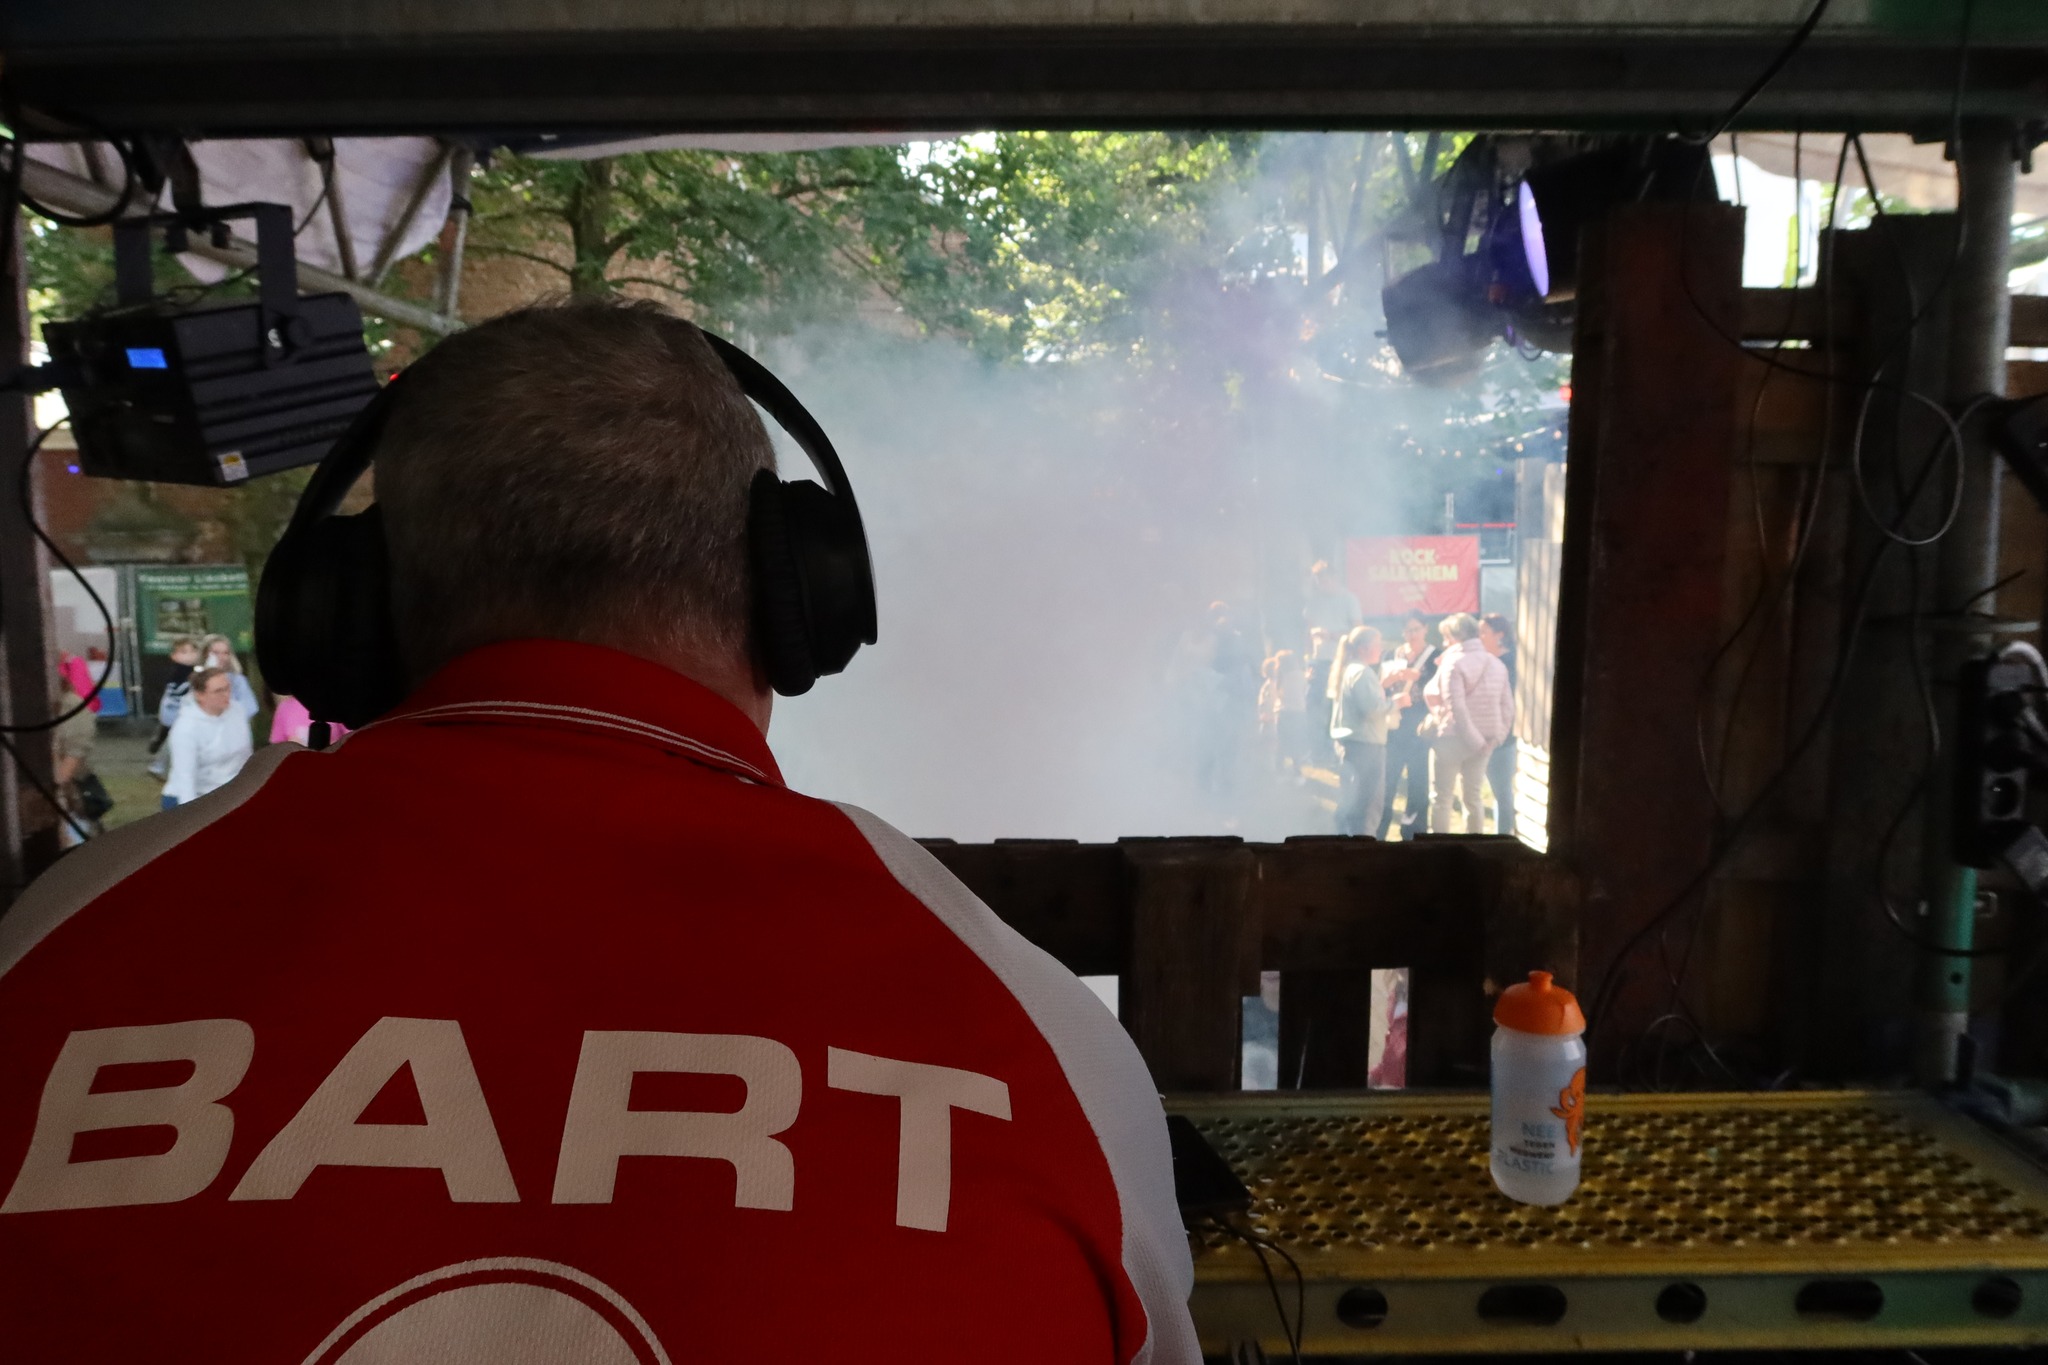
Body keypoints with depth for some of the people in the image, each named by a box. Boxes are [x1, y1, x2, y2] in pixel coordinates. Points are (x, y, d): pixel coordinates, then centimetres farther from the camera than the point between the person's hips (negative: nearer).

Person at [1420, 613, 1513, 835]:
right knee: (1472, 796, 15)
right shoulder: (1495, 663, 8)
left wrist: (1475, 740, -16)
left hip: (1453, 737, -6)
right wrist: (1496, 736, 3)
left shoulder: (1453, 663, -12)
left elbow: (1456, 708, -20)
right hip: (1484, 738, 6)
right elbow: (1507, 707, 5)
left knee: (1442, 797, 3)